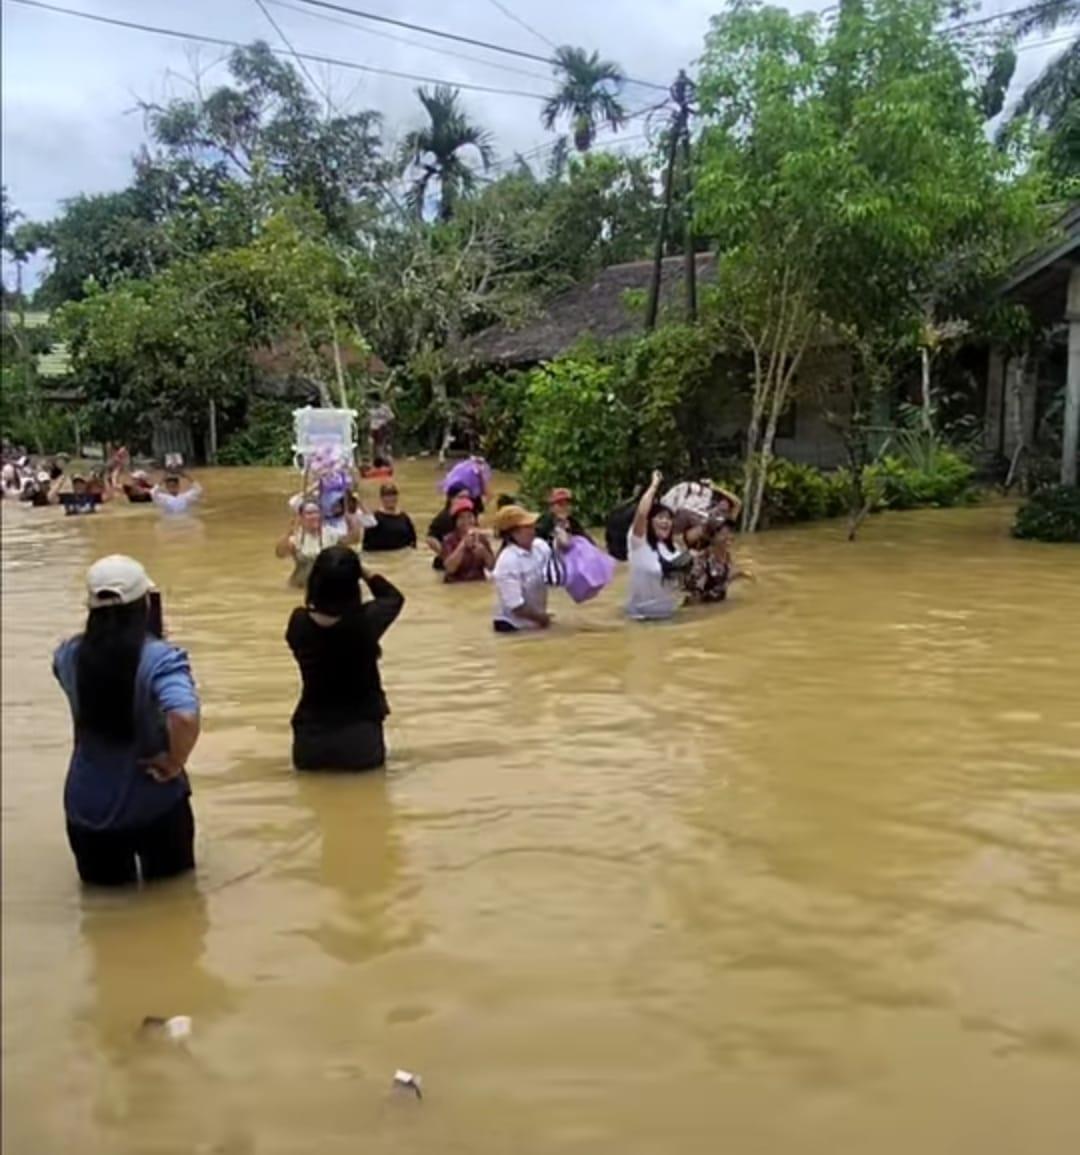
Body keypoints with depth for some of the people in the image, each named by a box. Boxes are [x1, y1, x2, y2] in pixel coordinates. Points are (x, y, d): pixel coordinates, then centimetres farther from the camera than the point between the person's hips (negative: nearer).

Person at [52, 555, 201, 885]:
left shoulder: (68, 656, -7)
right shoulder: (160, 658, -20)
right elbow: (185, 718, -36)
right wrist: (174, 763, -19)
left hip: (88, 806, 3)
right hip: (155, 802, -3)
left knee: (104, 881, 26)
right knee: (171, 875, 22)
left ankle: (112, 867, 6)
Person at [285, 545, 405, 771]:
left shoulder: (299, 622, -11)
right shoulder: (367, 619, -16)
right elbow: (394, 597, 7)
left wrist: (324, 574, 13)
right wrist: (364, 572, 8)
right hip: (362, 744, -2)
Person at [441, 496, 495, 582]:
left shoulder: (481, 538, 6)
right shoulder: (449, 540, -4)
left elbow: (492, 566, 0)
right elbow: (450, 567, -17)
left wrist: (481, 548, -14)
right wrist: (463, 543, -20)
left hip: (478, 585, 3)